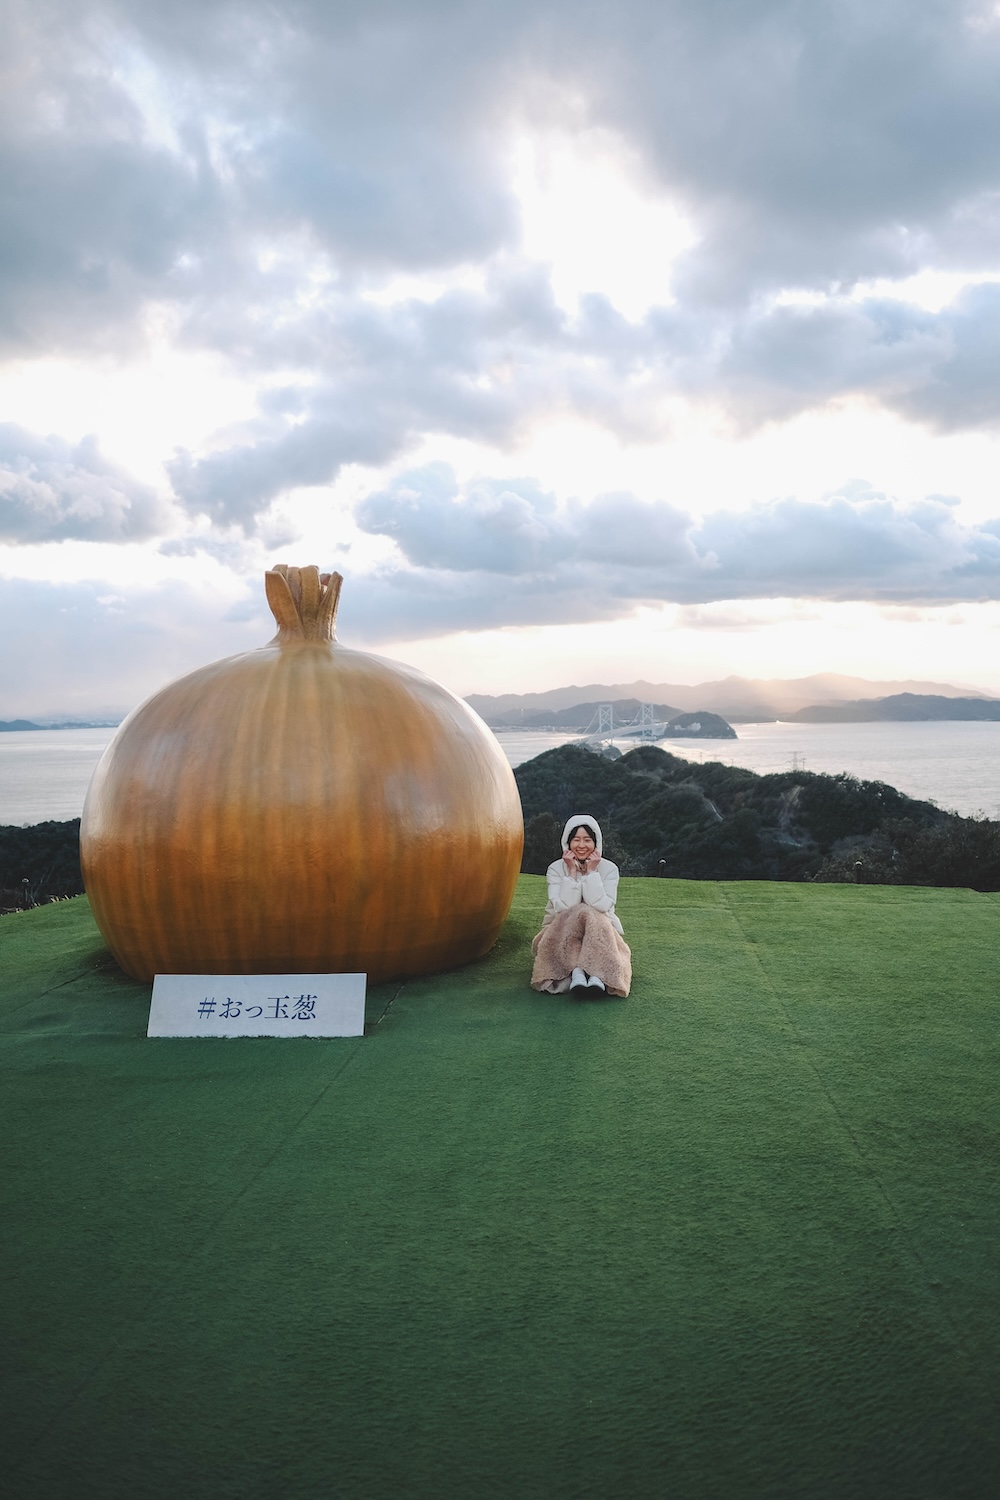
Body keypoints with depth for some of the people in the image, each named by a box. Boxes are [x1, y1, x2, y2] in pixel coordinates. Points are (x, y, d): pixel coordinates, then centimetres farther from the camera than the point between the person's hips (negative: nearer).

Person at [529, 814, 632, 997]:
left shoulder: (609, 869, -3)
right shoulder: (556, 868, -3)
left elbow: (601, 907, -20)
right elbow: (563, 908, -19)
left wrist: (592, 872, -18)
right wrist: (572, 872, -19)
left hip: (601, 931, 0)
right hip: (561, 932, 0)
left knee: (590, 915, -33)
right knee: (583, 913, -32)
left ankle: (597, 976, -50)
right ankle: (577, 972, -47)